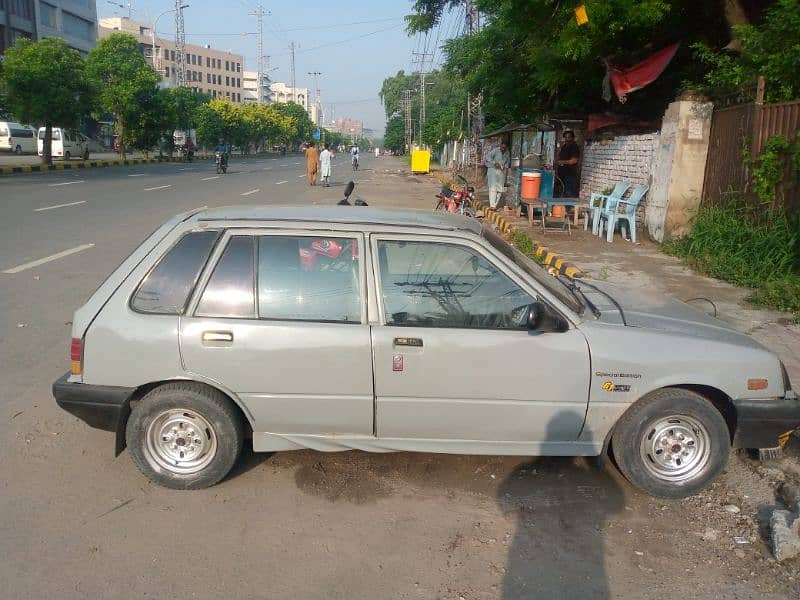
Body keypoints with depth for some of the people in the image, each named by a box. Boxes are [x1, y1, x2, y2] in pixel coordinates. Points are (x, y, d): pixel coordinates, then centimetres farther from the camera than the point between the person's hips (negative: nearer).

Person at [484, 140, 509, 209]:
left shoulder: (507, 153, 8)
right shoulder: (495, 150, -10)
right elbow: (488, 157, -18)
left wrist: (505, 166, 3)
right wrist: (495, 163, -24)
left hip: (501, 172, 6)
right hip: (493, 171, -6)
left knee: (499, 190, 2)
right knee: (493, 188, -14)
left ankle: (495, 205, 9)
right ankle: (492, 205, -16)